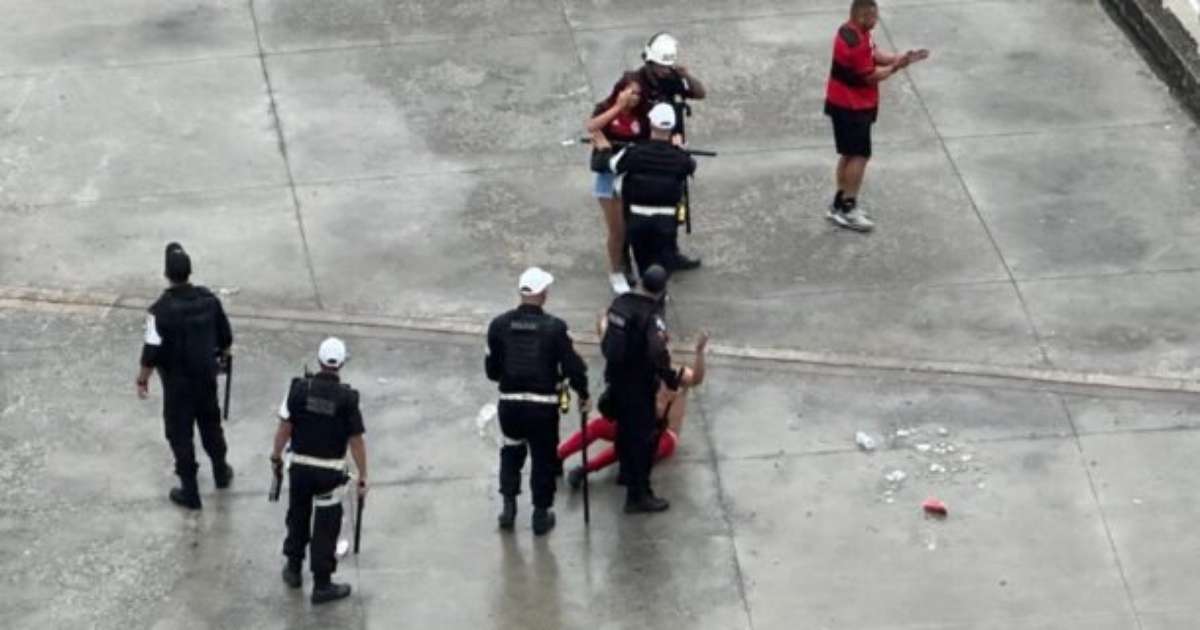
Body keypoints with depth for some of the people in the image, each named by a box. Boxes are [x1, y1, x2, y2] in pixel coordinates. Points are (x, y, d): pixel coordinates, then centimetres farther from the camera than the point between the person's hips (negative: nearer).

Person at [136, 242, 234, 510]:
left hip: (177, 383, -4)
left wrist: (142, 379, -6)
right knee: (211, 423, 25)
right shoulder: (209, 299, -10)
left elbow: (152, 352, -21)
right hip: (207, 376, 5)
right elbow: (226, 337, 2)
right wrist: (223, 357, 22)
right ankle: (221, 472, 44)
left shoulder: (161, 310, -25)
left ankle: (190, 492, 19)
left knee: (180, 433, 10)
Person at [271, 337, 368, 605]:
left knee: (298, 517, 22)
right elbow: (356, 441, -10)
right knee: (326, 527, 7)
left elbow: (284, 427, -4)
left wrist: (276, 456, 12)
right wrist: (362, 477, -1)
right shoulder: (348, 397, -15)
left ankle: (293, 569, 36)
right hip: (331, 471, -2)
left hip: (300, 467, 3)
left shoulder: (299, 388, -10)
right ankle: (322, 585, 13)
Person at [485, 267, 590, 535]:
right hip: (542, 404, -2)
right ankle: (541, 514, 20)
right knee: (544, 458, 13)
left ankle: (508, 507, 22)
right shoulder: (554, 327, -13)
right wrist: (583, 395, 7)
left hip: (509, 402, 2)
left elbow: (491, 369, 3)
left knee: (511, 451, 25)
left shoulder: (499, 325, -5)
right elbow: (572, 366, -10)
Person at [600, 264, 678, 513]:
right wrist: (671, 378, -15)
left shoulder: (620, 303, -1)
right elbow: (658, 353, -30)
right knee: (643, 437, 1)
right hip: (638, 385, -8)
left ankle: (627, 473, 47)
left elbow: (606, 342, 12)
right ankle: (638, 495, 3)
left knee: (625, 429, 27)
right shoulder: (652, 315, -24)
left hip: (616, 378, 8)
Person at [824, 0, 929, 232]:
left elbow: (874, 55, 11)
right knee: (860, 156, -5)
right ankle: (847, 210, -1)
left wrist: (901, 57, -1)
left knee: (850, 154, 17)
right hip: (852, 108, -10)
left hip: (847, 104, 10)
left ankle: (840, 204, 24)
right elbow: (870, 76, -21)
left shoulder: (855, 32, 4)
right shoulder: (855, 43, -28)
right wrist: (895, 67, -11)